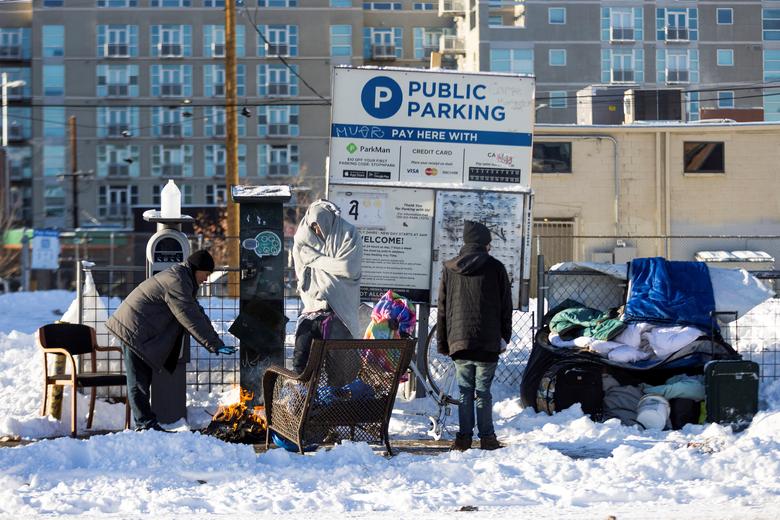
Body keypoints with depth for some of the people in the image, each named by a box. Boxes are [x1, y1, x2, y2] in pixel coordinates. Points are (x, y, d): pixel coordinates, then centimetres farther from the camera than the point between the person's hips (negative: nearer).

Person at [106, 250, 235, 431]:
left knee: (143, 380, 14)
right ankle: (146, 424, -5)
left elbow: (197, 312, 16)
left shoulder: (181, 279, 13)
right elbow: (191, 319, -24)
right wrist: (215, 345, -21)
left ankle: (145, 423, 20)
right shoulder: (176, 283, -21)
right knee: (139, 382, -6)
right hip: (135, 330, -11)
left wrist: (216, 340, 10)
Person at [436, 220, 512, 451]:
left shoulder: (449, 269, 7)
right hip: (488, 343, -2)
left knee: (464, 391, 8)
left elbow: (442, 309, 10)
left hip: (459, 342, 2)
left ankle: (464, 437, 6)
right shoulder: (495, 268, -1)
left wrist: (442, 343, 14)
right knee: (483, 392, 2)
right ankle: (487, 438, 4)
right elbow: (506, 307, 2)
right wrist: (504, 337, 10)